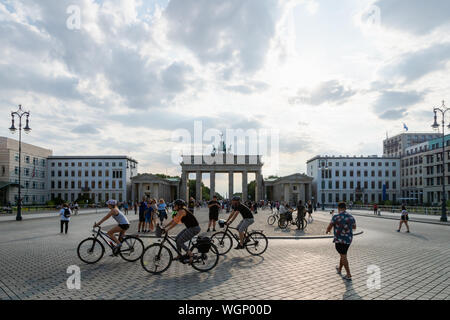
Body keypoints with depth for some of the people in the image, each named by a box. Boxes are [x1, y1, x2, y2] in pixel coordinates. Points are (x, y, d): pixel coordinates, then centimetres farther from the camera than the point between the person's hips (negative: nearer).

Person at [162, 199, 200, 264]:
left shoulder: (181, 211, -17)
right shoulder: (180, 211, 13)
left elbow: (175, 222, -22)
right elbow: (173, 220, 16)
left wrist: (167, 229, -21)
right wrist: (164, 227, 14)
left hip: (194, 228, -10)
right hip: (190, 228, 10)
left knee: (180, 241, -9)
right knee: (177, 239, 12)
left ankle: (190, 254, -4)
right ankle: (179, 256, 21)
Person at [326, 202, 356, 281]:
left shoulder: (336, 217, -15)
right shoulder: (351, 217, 0)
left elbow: (329, 227, -5)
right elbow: (354, 227, 18)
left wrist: (328, 230, 17)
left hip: (339, 240, -5)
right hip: (348, 239, 6)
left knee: (343, 256, 2)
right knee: (343, 254, 21)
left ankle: (348, 275, 1)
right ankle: (339, 269, 40)